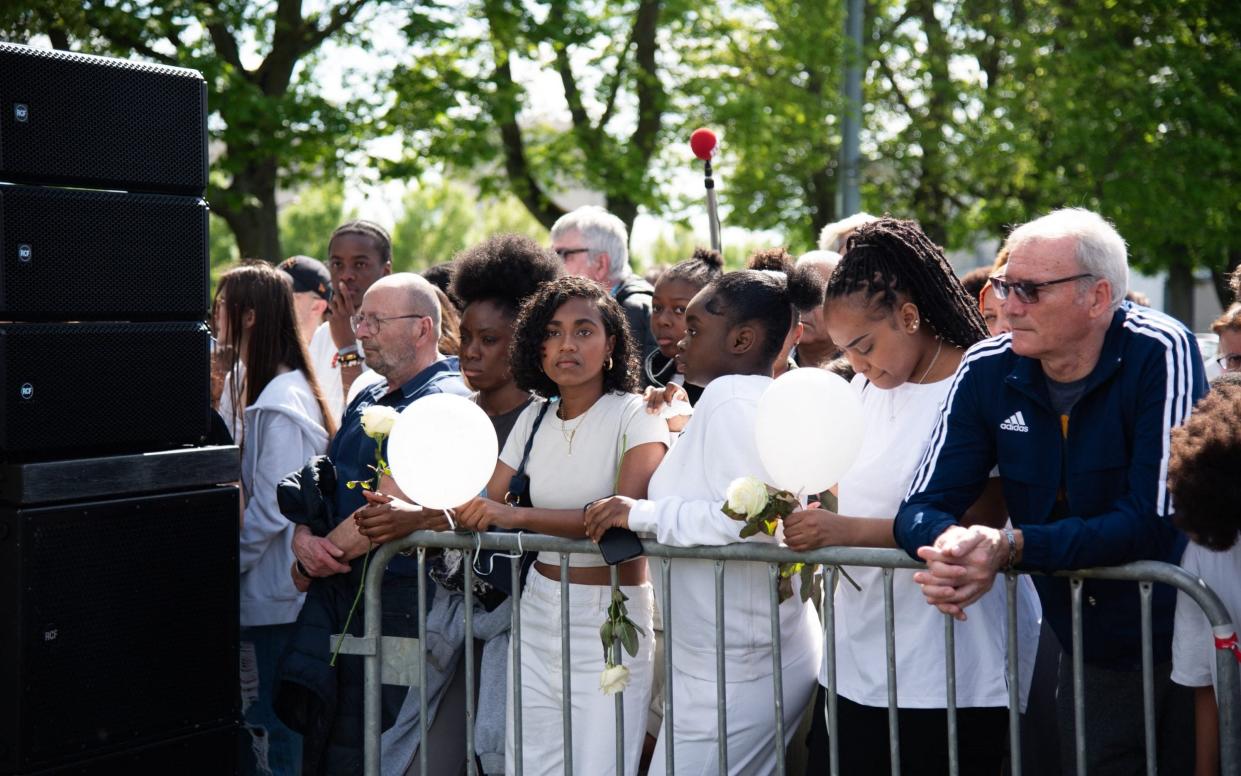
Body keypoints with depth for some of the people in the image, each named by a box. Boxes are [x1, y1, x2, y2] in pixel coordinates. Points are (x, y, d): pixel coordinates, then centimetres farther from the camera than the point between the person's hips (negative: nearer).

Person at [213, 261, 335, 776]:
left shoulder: (281, 404, -18)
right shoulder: (258, 389, 12)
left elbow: (270, 509, -21)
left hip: (275, 598, -9)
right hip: (261, 594, 9)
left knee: (273, 733, -1)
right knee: (252, 731, 14)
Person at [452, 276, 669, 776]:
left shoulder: (635, 416, -9)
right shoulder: (535, 419, 9)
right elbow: (485, 505, 4)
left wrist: (518, 516, -31)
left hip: (611, 618, -5)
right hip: (539, 609, 5)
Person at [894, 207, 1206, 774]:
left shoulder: (1160, 355, -19)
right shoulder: (987, 371, -6)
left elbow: (1153, 523, -25)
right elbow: (920, 509, -6)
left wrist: (1011, 547, -32)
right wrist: (949, 541, -30)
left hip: (1186, 640, -4)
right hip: (1089, 657, 4)